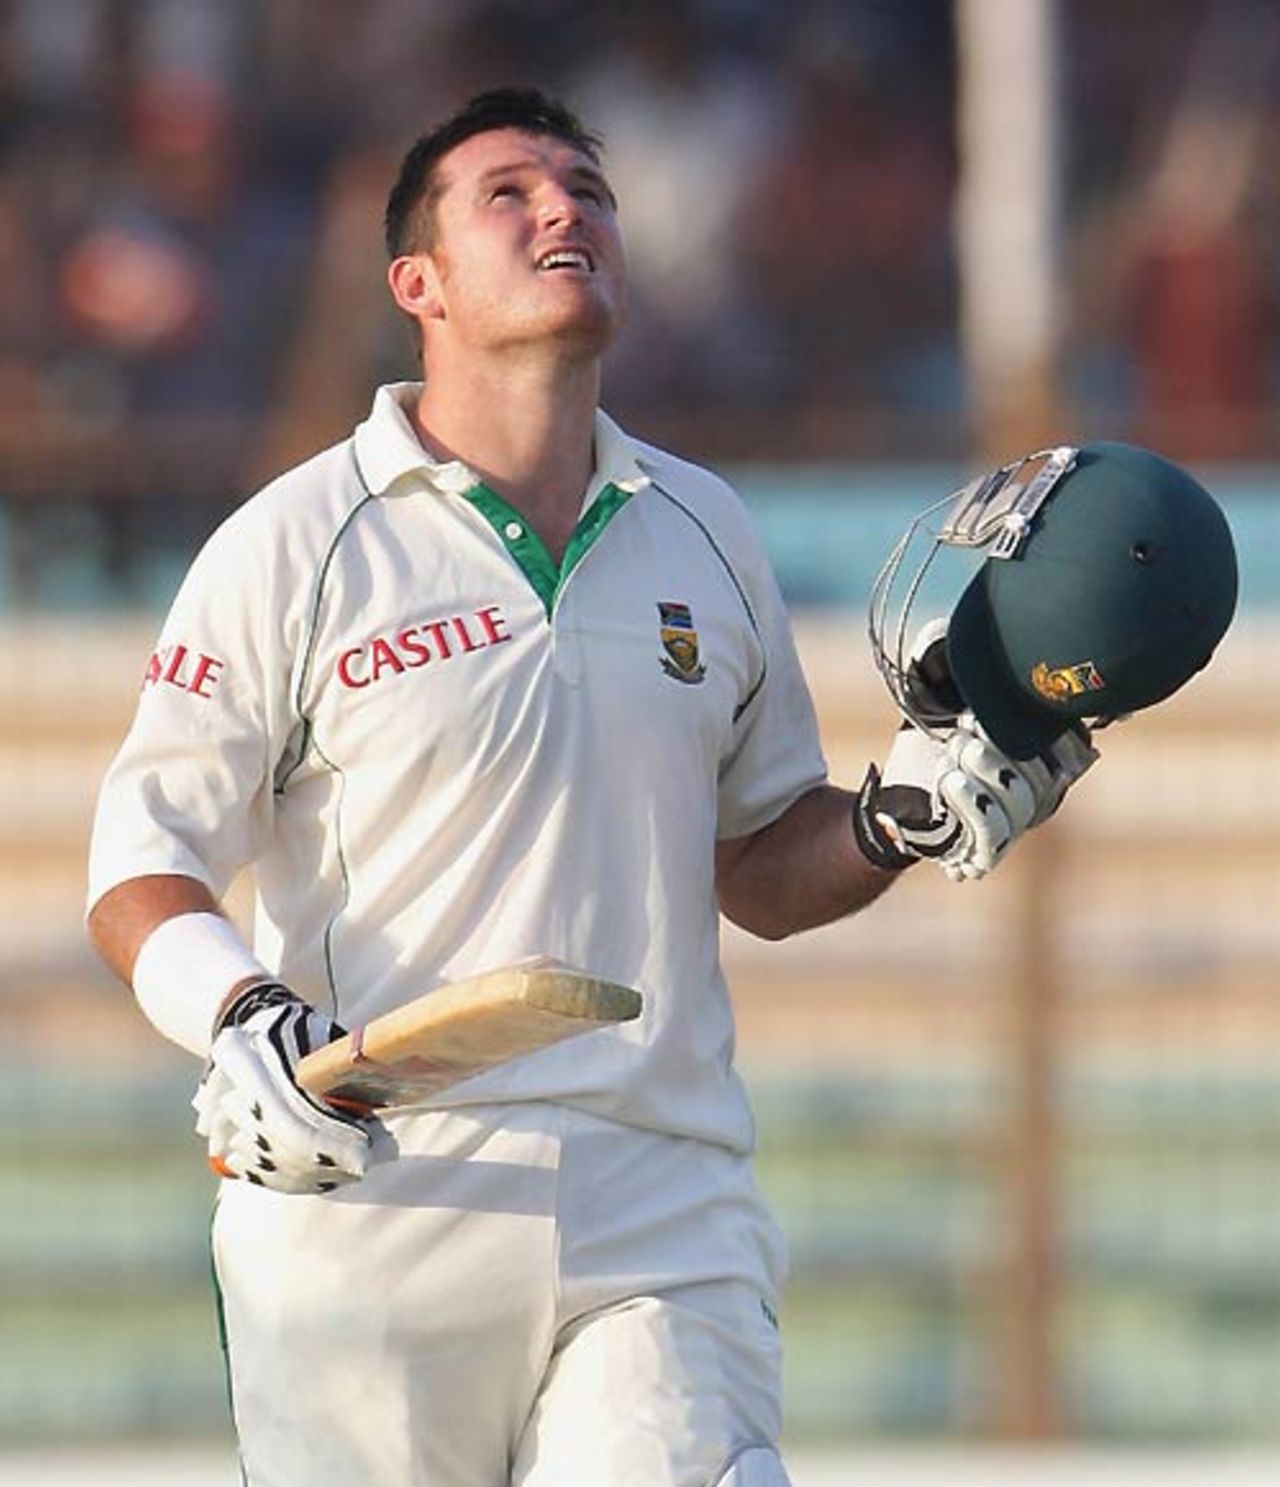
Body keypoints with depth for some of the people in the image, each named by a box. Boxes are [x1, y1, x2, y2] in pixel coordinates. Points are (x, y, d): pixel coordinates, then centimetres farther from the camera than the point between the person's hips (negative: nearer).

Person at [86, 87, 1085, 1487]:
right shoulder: (294, 545, 2)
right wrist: (239, 1017, -19)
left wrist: (894, 821, 2)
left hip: (666, 1227, 3)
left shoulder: (707, 534, 15)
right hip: (370, 1211, -3)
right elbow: (142, 863, 0)